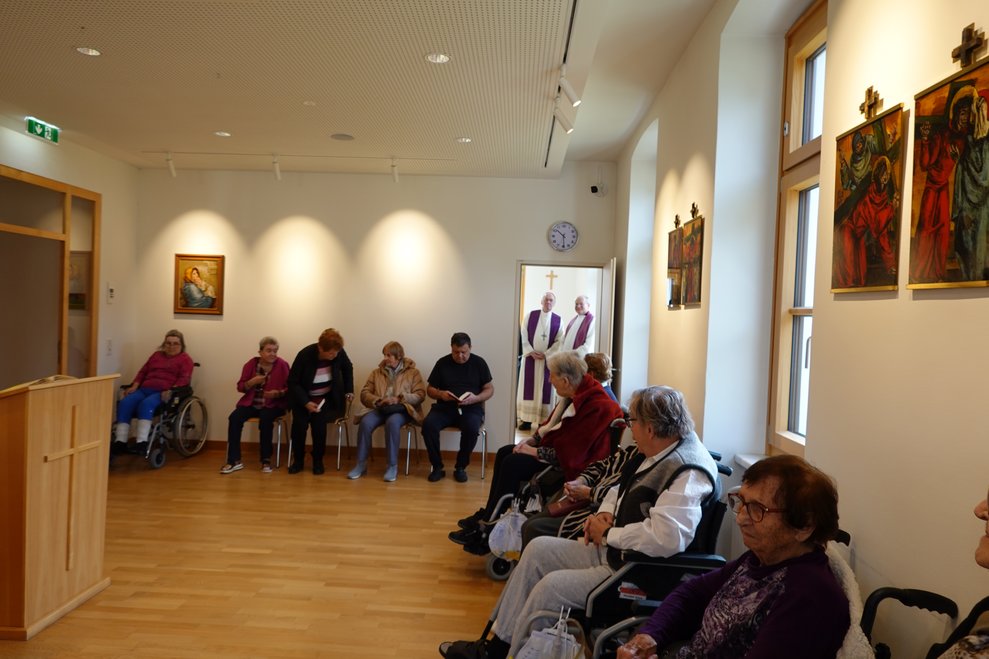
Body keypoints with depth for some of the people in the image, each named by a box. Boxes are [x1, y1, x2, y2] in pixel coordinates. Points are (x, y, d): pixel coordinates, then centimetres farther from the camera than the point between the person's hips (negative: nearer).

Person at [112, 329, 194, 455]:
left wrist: (171, 391, -20)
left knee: (146, 404, -37)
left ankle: (142, 442, -43)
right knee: (124, 403, -24)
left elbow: (184, 379, -3)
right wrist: (134, 386, 8)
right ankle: (120, 442, -32)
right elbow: (143, 372, 26)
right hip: (145, 389, 6)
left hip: (164, 393, -5)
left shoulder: (185, 359, 11)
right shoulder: (156, 355, 29)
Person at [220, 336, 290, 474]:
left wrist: (278, 393, -23)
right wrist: (252, 382, -16)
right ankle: (234, 461, -17)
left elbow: (289, 388, -4)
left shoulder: (282, 365, -7)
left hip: (273, 404, -3)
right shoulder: (251, 364, 1)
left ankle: (266, 460, -20)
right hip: (251, 403, 3)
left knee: (265, 418, -34)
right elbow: (240, 387, 4)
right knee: (234, 417, -23)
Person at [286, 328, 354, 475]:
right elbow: (292, 382, -16)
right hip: (304, 397, -1)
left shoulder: (339, 353, -17)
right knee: (299, 422, -24)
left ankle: (318, 460, -5)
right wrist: (306, 402, -27)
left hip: (328, 397, 1)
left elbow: (348, 368, 8)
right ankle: (298, 460, -2)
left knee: (318, 421, -25)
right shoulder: (305, 355, -25)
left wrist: (349, 390, 2)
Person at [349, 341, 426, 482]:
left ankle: (392, 466, -29)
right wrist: (378, 401, -11)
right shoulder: (376, 372, 18)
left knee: (392, 422, -38)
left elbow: (420, 395, -2)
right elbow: (364, 393, 10)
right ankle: (361, 464, -19)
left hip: (401, 409, -3)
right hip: (380, 408, 3)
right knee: (365, 422, -30)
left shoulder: (413, 372, 8)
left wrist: (399, 399, -17)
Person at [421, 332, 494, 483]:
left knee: (471, 428, -34)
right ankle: (437, 466, -12)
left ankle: (461, 467, -12)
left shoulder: (479, 363, 4)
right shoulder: (442, 363, 5)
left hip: (471, 408, -1)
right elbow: (429, 389, 10)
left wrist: (475, 398, -15)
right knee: (428, 425, -29)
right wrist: (441, 394, -14)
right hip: (444, 407, 1)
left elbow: (490, 389, 6)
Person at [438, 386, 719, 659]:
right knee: (539, 549, 8)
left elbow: (667, 537, -37)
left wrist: (608, 534, -22)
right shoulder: (653, 454, 4)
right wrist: (604, 513, -3)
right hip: (612, 549, 10)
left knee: (553, 586, -19)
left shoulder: (688, 474, -26)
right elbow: (620, 489, 20)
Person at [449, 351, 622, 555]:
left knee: (513, 464, -20)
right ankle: (488, 514, 9)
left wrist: (534, 451, -17)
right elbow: (553, 424, 15)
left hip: (571, 464, -10)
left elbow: (568, 452, -27)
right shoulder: (576, 394, 2)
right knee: (504, 453, 4)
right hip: (560, 451, 10)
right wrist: (532, 440, 0)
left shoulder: (595, 406, -26)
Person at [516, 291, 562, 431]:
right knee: (527, 387, 0)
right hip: (529, 356, 1)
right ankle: (526, 419, 4)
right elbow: (524, 336, 1)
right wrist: (531, 352, -10)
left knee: (544, 389, 1)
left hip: (548, 359, 0)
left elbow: (559, 341, -1)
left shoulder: (558, 320, 2)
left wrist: (546, 354, -11)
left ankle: (543, 420, 5)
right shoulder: (530, 315, 3)